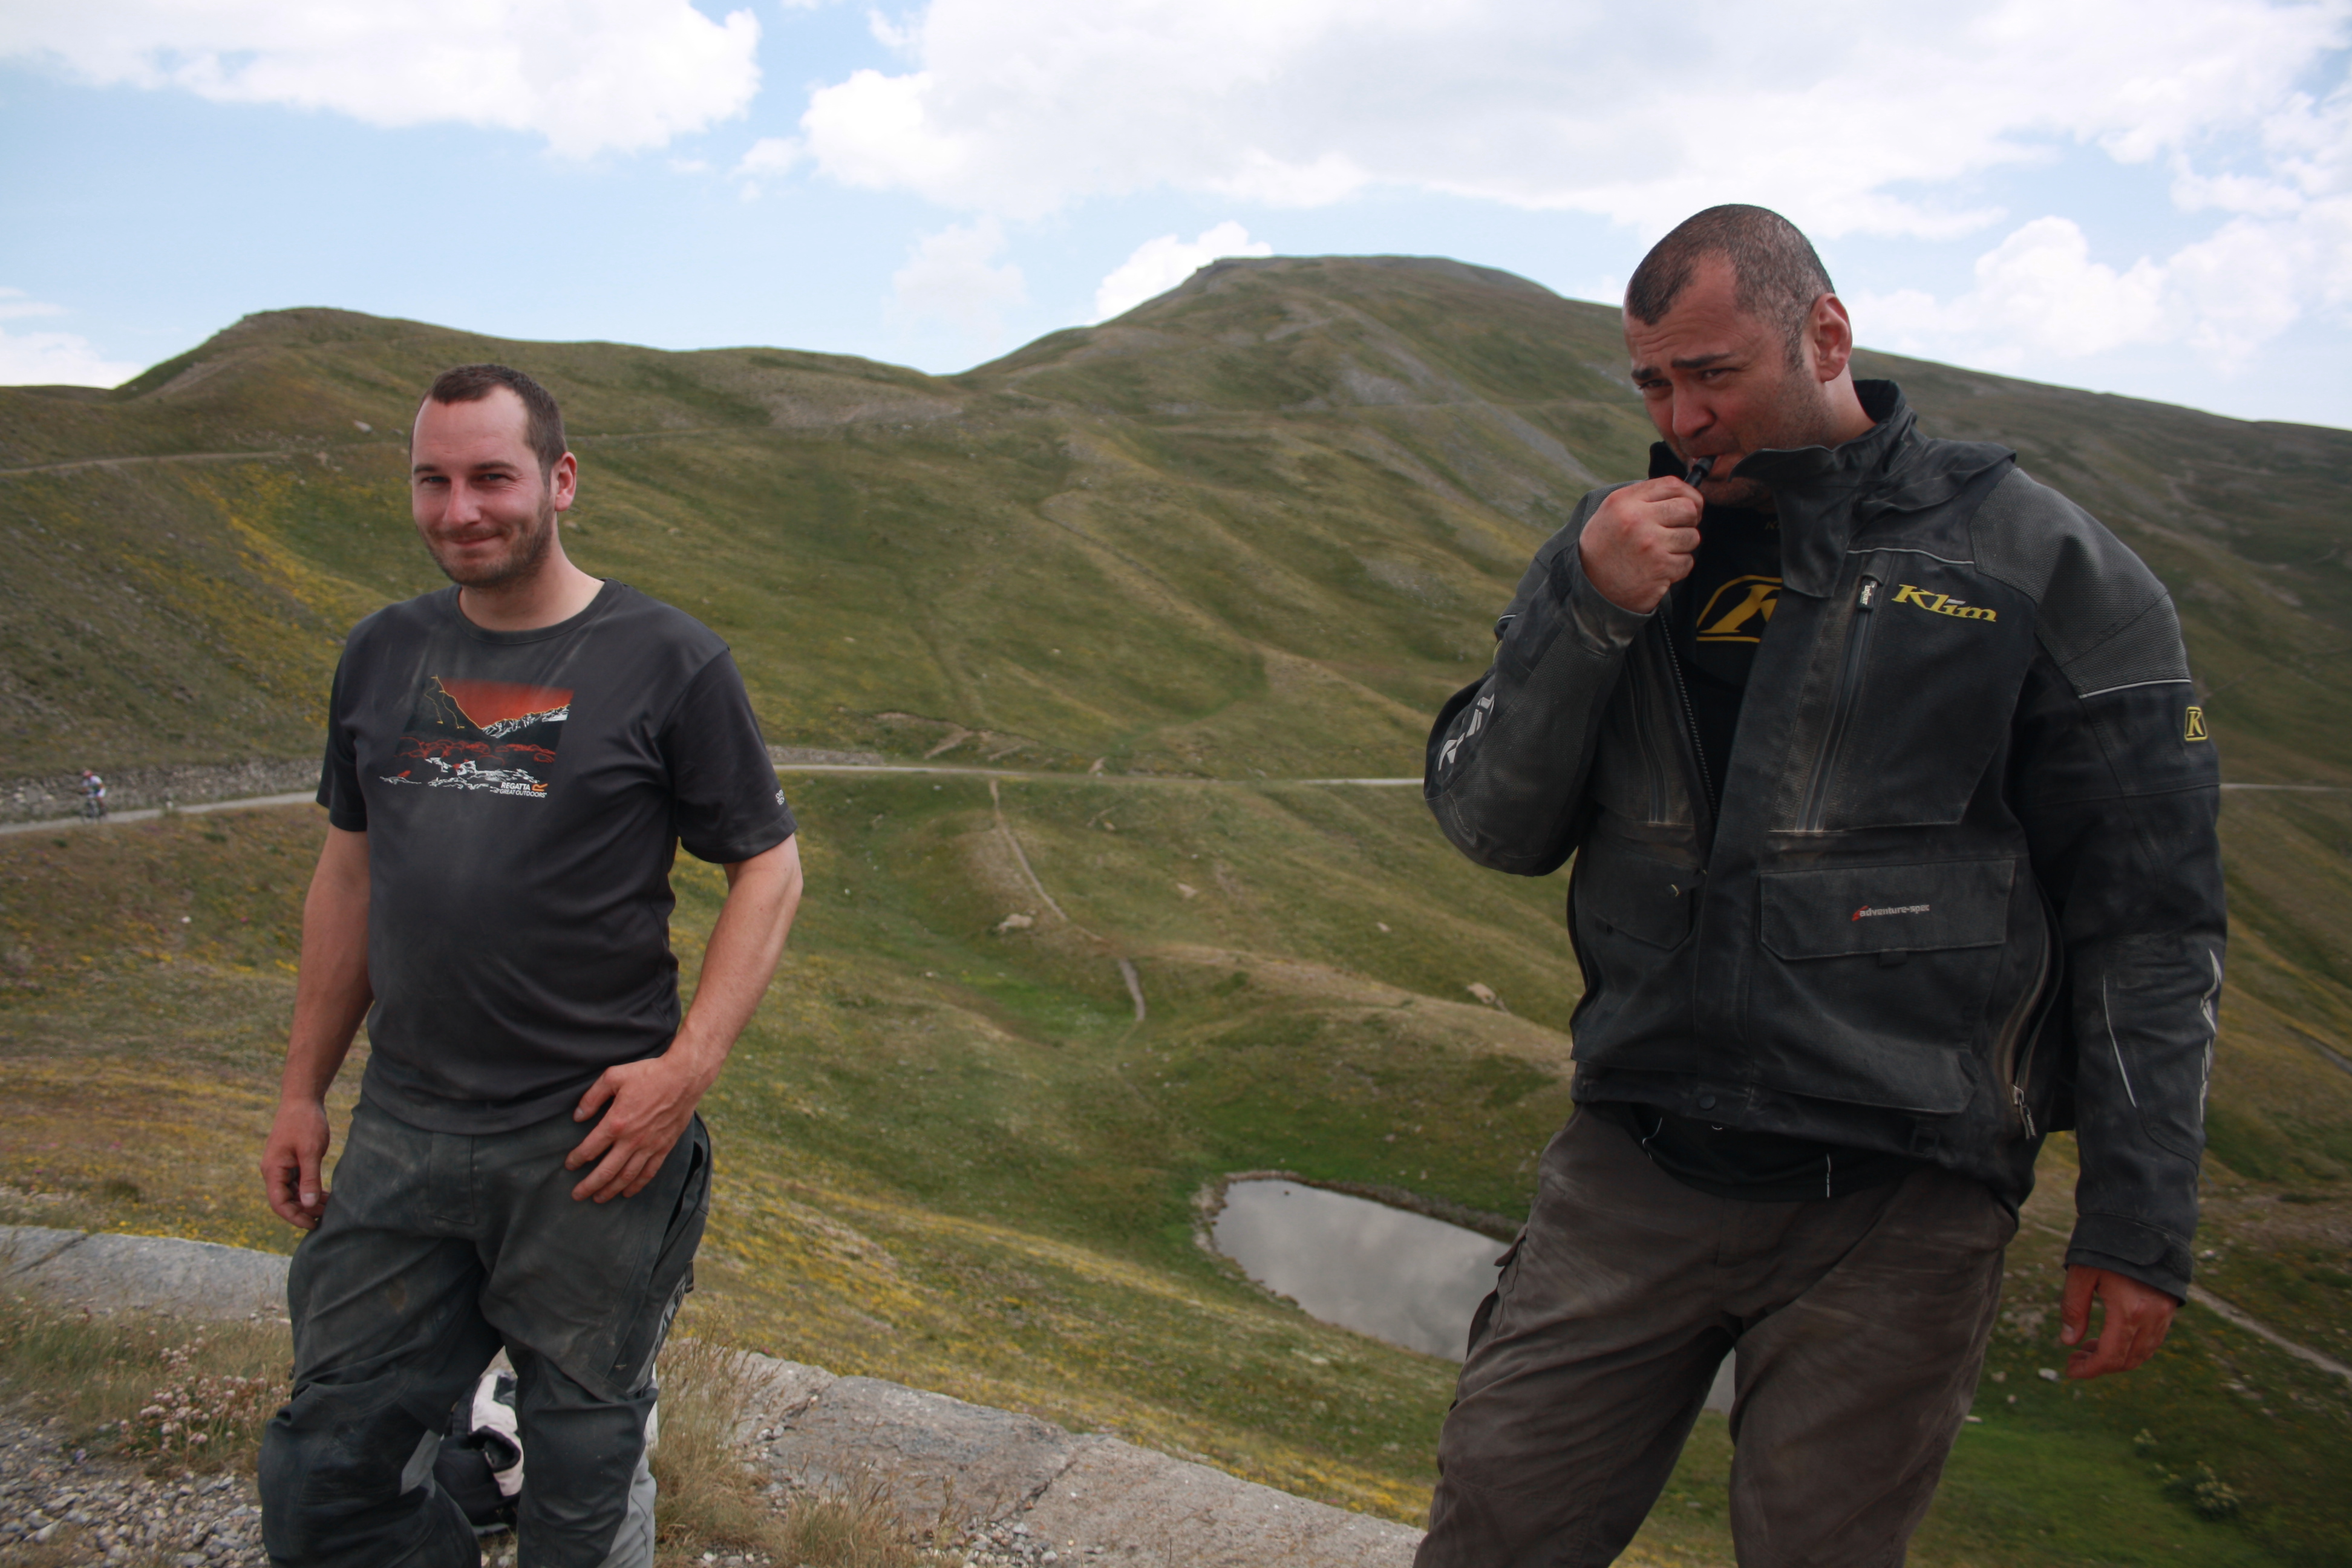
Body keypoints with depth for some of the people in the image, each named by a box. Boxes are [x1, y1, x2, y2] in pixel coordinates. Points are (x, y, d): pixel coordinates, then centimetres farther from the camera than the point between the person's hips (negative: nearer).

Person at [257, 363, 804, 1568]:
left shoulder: (670, 663, -7)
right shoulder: (382, 656, 8)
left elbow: (770, 869, -4)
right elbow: (351, 873, 15)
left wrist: (687, 1065, -15)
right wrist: (303, 1090, 15)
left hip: (589, 1141, -4)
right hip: (402, 1131, 5)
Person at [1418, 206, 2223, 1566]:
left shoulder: (2042, 563, -4)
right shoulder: (1622, 548, 6)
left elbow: (2146, 916, -2)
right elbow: (1494, 827, 2)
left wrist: (2142, 1219, -5)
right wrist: (1583, 612, -13)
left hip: (1898, 1209, -3)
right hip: (1638, 1168, 3)